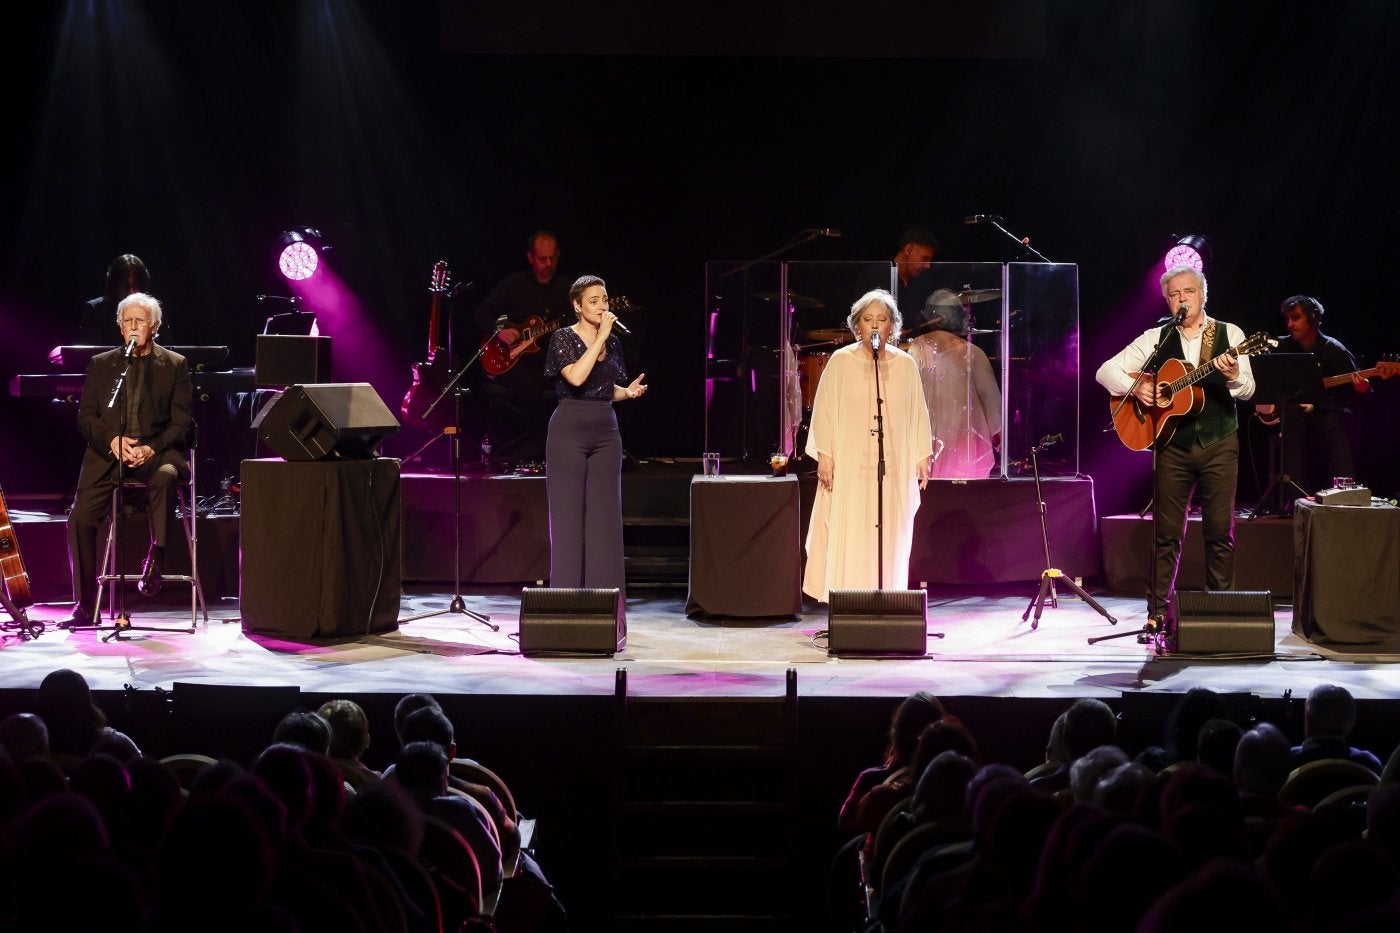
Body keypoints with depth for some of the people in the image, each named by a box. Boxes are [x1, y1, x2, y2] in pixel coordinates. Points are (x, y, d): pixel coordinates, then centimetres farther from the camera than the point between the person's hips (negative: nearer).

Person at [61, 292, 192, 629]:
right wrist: (112, 440, -10)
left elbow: (181, 422, 3)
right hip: (107, 454, 2)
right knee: (80, 518, -16)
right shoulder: (101, 364, 16)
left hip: (156, 452, -2)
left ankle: (155, 558, -26)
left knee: (166, 476, -38)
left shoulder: (175, 365, 10)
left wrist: (152, 449, -14)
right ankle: (85, 606, -6)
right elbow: (85, 416, 10)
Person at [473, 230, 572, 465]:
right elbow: (482, 314, 7)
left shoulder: (564, 290, 12)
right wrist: (498, 332, -11)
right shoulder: (514, 284, 5)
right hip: (516, 361, -3)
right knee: (531, 393, -33)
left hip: (551, 360, 3)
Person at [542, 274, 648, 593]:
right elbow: (576, 377, -22)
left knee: (605, 516, 3)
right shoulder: (563, 338, -6)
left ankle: (603, 595, 7)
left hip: (606, 432, 5)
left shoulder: (613, 343, 11)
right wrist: (601, 336, -19)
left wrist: (627, 392, 1)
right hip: (569, 431, -5)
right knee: (567, 515, -3)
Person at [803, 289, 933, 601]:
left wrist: (922, 457, 6)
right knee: (847, 537, -5)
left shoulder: (905, 364, 7)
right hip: (849, 466, -2)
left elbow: (917, 412, 10)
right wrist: (824, 455, -7)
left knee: (890, 537, 1)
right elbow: (824, 410, 0)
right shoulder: (841, 362, 1)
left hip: (894, 467, 2)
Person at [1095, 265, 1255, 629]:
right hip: (1173, 444, 1)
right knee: (1167, 531, 1)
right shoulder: (1156, 339, 6)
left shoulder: (1229, 335, 3)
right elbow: (1105, 371, 4)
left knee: (1221, 530, 1)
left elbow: (1246, 390, -7)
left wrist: (1233, 374, -29)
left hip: (1219, 444, -1)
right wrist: (1135, 387, -14)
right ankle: (1158, 611, 6)